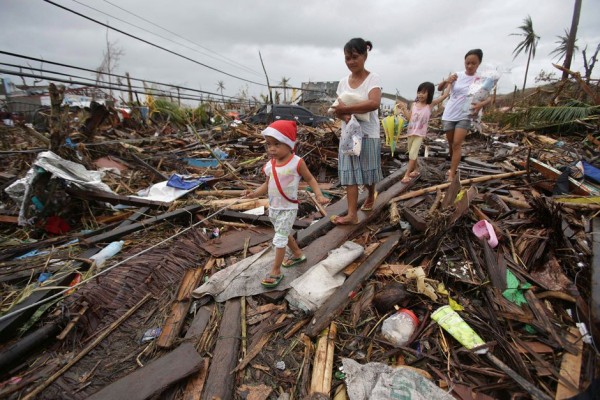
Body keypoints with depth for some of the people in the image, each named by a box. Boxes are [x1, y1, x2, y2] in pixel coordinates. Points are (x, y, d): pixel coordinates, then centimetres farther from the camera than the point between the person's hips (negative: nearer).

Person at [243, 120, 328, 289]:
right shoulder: (270, 165, -3)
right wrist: (254, 193, -9)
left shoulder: (297, 162, -18)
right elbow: (267, 184, 7)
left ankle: (275, 271, 12)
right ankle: (298, 254, 47)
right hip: (273, 207, 7)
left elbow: (310, 179, -6)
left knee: (280, 239, -3)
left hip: (288, 208, -7)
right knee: (284, 234, 24)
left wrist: (319, 195, -18)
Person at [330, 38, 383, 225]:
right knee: (349, 173, -2)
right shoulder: (343, 82, 8)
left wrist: (346, 108, -24)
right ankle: (352, 214, 0)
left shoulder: (373, 78, -8)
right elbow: (338, 108, 4)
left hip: (368, 134, -4)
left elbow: (374, 103, -26)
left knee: (368, 171, 9)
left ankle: (371, 195, 40)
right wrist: (345, 116, -19)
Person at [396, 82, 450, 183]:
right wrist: (404, 108, -8)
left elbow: (445, 95, -5)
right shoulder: (414, 104, 3)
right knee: (411, 153, 14)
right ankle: (415, 170, 31)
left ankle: (406, 175, -10)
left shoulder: (430, 105, -5)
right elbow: (409, 118, 0)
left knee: (413, 154, -11)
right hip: (410, 132, 4)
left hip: (420, 133, -4)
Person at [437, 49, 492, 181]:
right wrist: (446, 81, -30)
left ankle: (451, 175, -11)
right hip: (449, 115, 2)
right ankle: (453, 167, 34)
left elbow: (489, 97, -10)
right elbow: (439, 88, -7)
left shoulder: (480, 80, -6)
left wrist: (481, 104, -33)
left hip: (464, 116, -2)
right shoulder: (456, 75, -3)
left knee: (457, 144, -12)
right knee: (451, 143, 12)